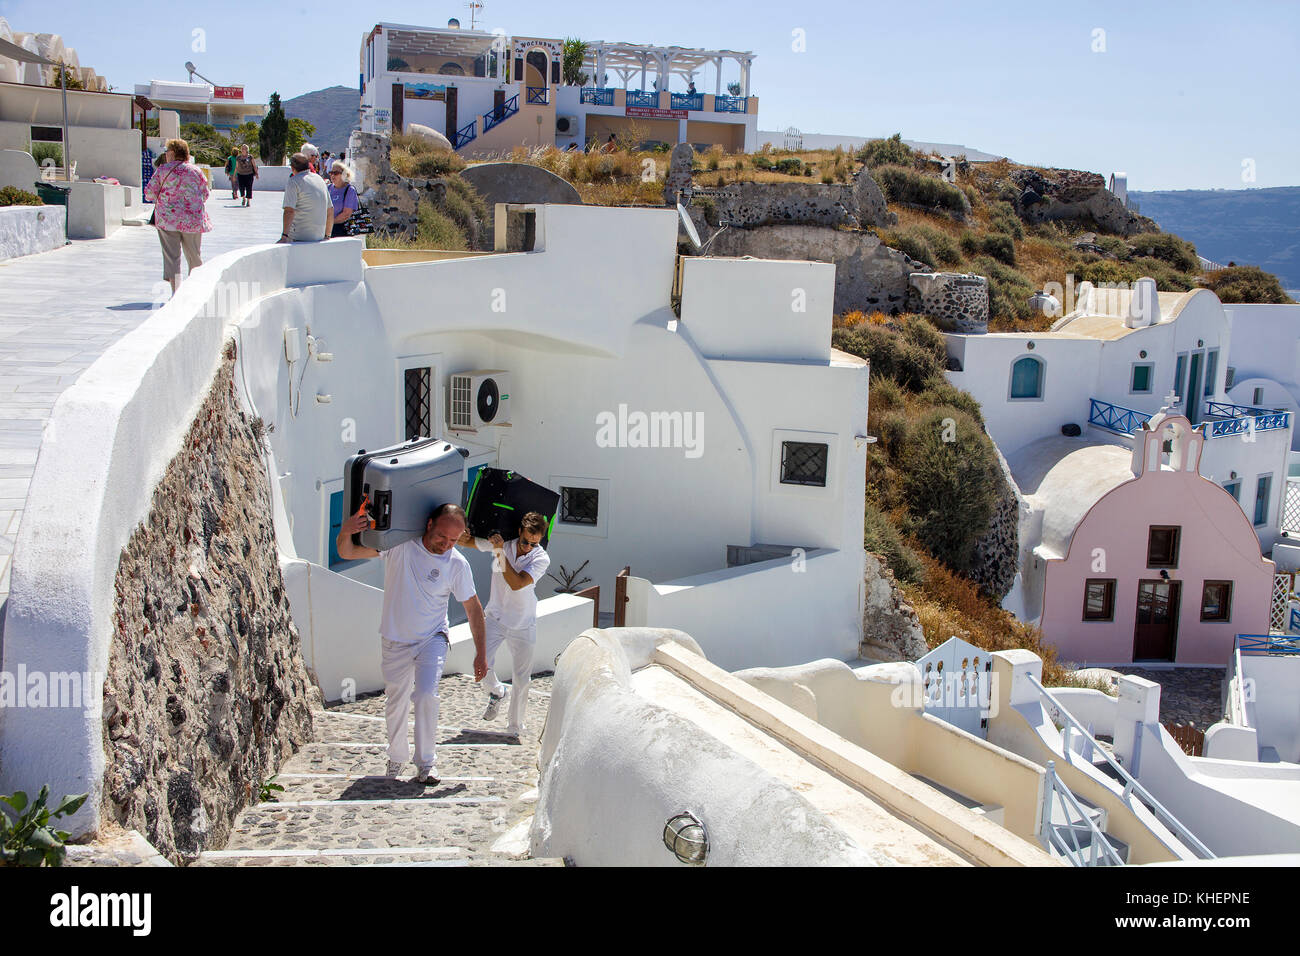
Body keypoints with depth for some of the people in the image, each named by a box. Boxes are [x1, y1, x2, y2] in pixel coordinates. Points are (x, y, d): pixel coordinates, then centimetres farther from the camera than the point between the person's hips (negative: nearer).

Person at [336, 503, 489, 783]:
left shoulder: (457, 564, -15)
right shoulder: (398, 544, -16)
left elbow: (473, 608, -5)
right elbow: (346, 553, -12)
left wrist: (481, 653, -5)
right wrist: (346, 531, -35)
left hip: (432, 639, -1)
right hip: (396, 641, 1)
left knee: (426, 695, -19)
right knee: (396, 703, 12)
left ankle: (427, 763, -4)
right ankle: (397, 757, 36)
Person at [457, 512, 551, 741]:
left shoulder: (541, 559, -16)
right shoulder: (501, 540, -10)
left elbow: (517, 584, -29)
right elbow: (465, 541, 0)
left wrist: (500, 552, -32)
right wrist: (462, 536, -25)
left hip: (523, 624, -1)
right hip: (496, 617, 1)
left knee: (521, 680, 3)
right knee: (482, 666, -15)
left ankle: (515, 728, 22)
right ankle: (497, 692, 19)